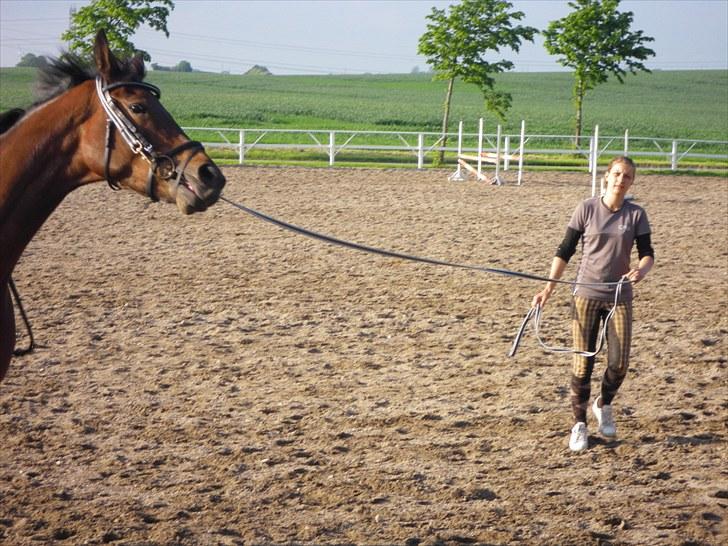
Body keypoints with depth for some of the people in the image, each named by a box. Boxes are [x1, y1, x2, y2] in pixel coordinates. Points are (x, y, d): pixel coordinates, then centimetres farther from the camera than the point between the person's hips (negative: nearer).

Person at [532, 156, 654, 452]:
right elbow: (565, 250, 1)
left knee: (619, 363, -4)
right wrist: (549, 287, -4)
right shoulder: (587, 208, -3)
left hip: (619, 297, 1)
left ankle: (603, 405, 27)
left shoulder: (636, 214, 2)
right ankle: (579, 424, 12)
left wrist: (641, 269, -23)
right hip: (586, 294, -1)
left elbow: (647, 253, 1)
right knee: (583, 362, -3)